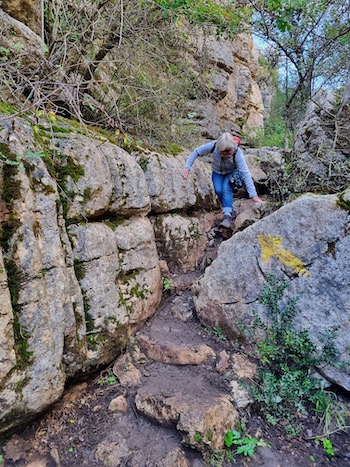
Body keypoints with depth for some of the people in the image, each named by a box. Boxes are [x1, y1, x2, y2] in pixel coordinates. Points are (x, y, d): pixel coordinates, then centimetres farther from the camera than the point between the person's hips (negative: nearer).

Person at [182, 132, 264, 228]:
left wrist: (253, 195, -42)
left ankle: (227, 216, -32)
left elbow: (245, 173, -38)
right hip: (217, 172, 3)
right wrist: (187, 167, -22)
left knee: (226, 189, -30)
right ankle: (230, 210, -4)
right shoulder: (213, 146, -29)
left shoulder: (237, 153, -34)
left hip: (232, 172, -2)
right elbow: (197, 152, -14)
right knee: (218, 190, -23)